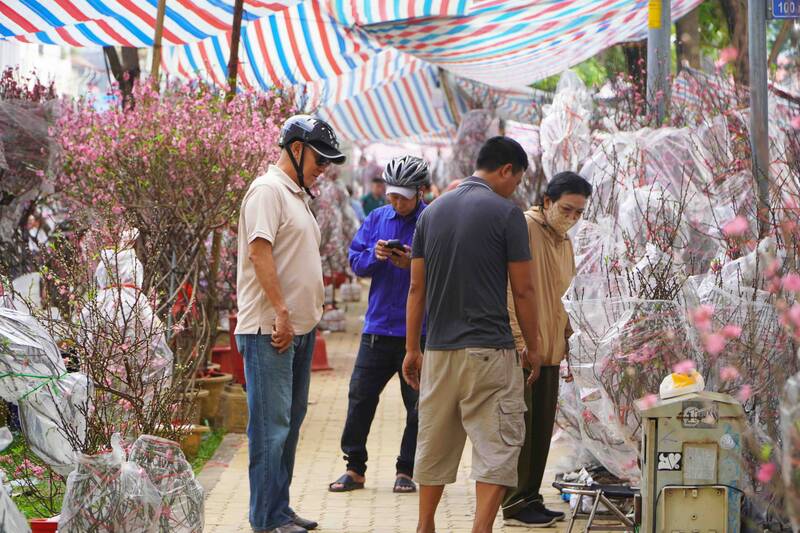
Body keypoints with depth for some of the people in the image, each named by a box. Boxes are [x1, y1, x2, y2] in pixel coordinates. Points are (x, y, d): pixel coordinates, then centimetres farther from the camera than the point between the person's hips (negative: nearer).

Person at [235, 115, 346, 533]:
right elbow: (260, 250, -20)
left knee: (290, 422, 14)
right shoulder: (268, 190, -11)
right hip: (270, 329, -10)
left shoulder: (297, 194, 19)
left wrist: (308, 316, 18)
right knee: (271, 426, -7)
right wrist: (281, 312, -23)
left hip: (300, 329, 10)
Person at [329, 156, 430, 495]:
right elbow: (355, 261, 8)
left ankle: (406, 471, 16)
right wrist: (375, 256, -12)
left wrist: (414, 263, -25)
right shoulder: (377, 219, 8)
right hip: (378, 325, 4)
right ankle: (354, 468, 13)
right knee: (360, 395, 4)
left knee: (418, 404, 5)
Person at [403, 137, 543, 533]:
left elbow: (416, 287, 9)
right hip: (489, 350, -6)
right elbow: (522, 290, -6)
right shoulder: (506, 213, -7)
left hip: (439, 350, 6)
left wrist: (412, 348, 14)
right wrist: (532, 348, 4)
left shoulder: (432, 211, 9)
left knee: (434, 446, 15)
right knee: (497, 446, -4)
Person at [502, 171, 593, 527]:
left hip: (550, 351, 8)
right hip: (522, 349, -8)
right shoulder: (524, 228, -11)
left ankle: (531, 499, 19)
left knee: (542, 430, 11)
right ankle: (515, 505, 3)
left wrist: (566, 339, 18)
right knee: (521, 427, -3)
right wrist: (519, 339, -21)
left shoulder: (565, 243, 18)